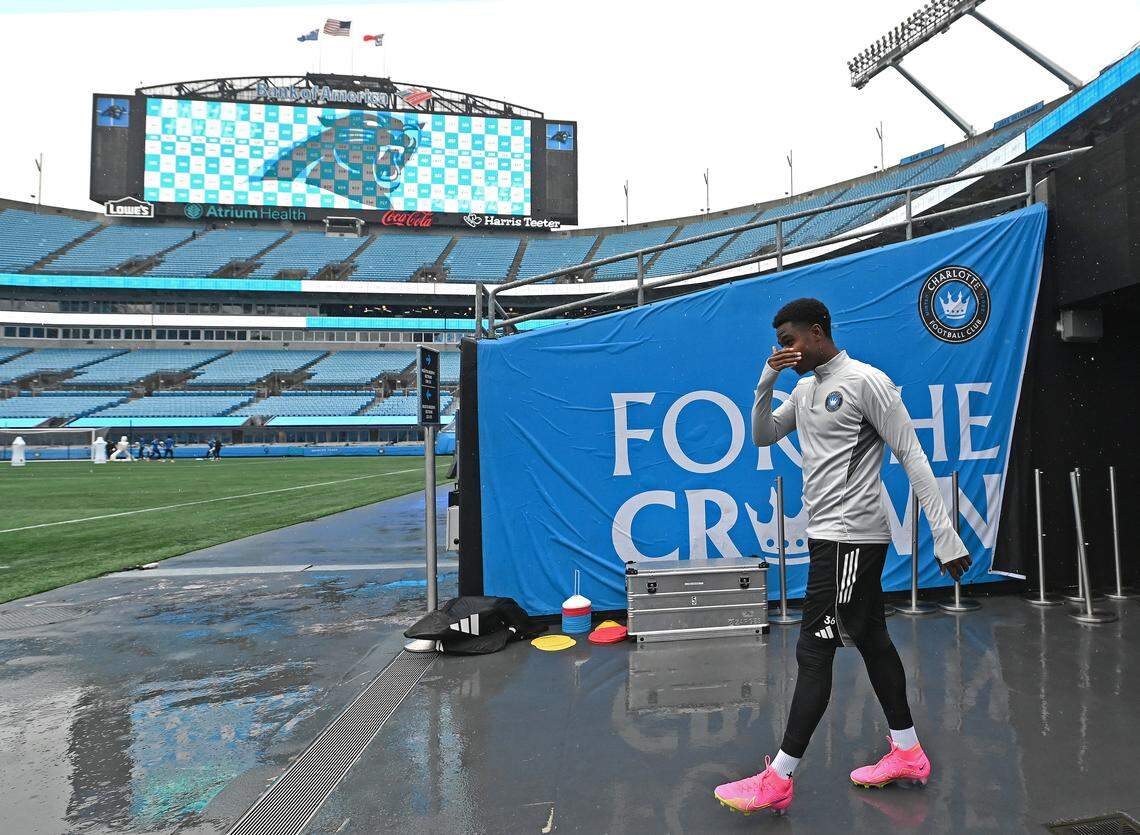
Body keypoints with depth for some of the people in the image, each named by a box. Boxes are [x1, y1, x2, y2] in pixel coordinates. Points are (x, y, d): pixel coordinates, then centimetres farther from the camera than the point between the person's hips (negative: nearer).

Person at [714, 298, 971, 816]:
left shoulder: (865, 381, -12)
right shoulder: (805, 390, 13)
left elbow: (912, 455, -12)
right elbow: (762, 436, 16)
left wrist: (944, 535, -15)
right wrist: (766, 381, 0)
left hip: (850, 536, -9)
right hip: (828, 535, 9)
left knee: (814, 651, -6)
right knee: (872, 640, 16)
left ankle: (778, 779, 2)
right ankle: (908, 754, 30)